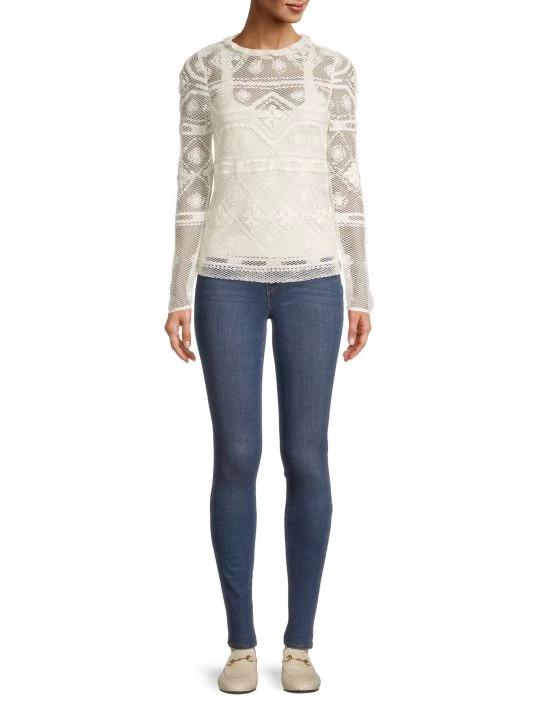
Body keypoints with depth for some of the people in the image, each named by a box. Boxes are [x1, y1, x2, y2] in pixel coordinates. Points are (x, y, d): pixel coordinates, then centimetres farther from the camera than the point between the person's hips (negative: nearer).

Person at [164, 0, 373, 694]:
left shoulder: (333, 68, 7)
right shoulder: (204, 69, 7)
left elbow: (345, 183, 6)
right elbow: (192, 186, 5)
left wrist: (361, 293, 1)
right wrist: (179, 296, 0)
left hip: (310, 279, 1)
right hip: (229, 281, 0)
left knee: (306, 459, -1)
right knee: (236, 459, -2)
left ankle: (299, 643, 16)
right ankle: (241, 642, 15)